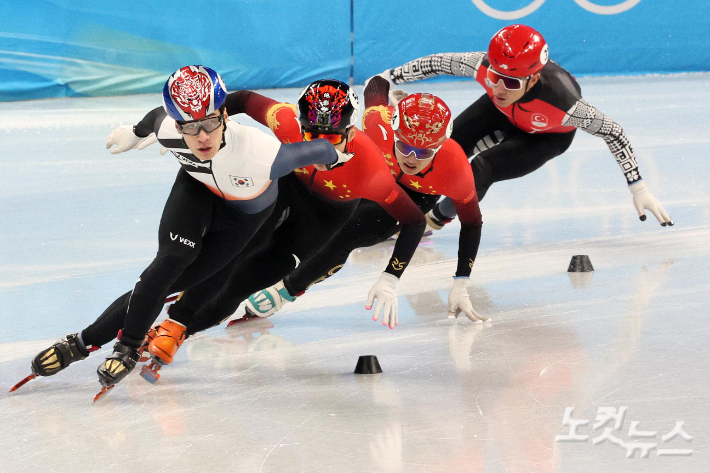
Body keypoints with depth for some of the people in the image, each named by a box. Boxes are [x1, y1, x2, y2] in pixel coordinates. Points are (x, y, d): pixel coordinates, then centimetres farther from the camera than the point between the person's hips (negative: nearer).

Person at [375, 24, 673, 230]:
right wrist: (388, 79, -13)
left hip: (547, 136, -3)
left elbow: (613, 132, -32)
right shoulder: (487, 67, -38)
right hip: (503, 114, 4)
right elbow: (439, 63, -20)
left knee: (480, 171, -20)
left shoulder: (560, 100, -45)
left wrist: (638, 188, -29)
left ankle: (438, 218, 8)